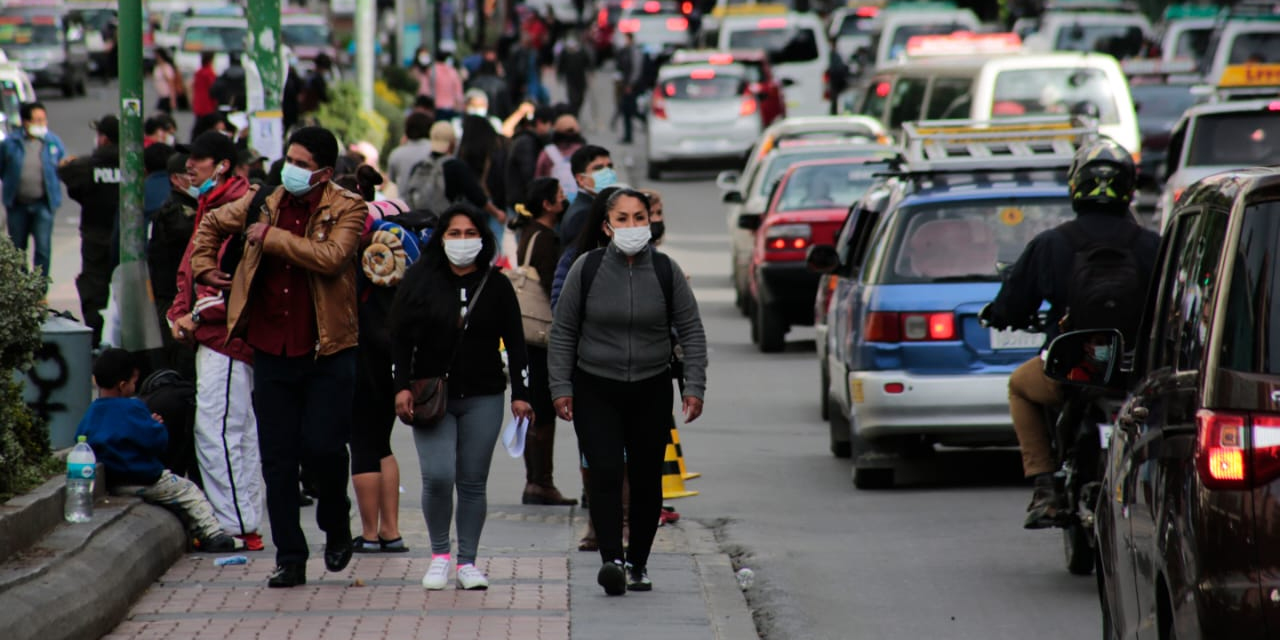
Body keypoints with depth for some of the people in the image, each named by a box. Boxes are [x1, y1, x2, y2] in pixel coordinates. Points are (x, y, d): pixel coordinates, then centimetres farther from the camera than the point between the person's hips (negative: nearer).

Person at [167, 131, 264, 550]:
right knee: (239, 433, 13)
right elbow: (192, 269, 24)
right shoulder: (210, 206, 18)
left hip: (226, 337, -11)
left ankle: (236, 526, -8)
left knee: (216, 432, -11)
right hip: (211, 338, 11)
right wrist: (180, 312, 7)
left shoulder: (241, 206, -14)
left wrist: (200, 314, -17)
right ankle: (246, 523, 18)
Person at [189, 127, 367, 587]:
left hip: (328, 354, -4)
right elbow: (212, 224, 27)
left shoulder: (346, 210, -5)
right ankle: (289, 558, 11)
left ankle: (336, 526, 19)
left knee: (322, 446, -11)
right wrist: (204, 267, 13)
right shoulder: (264, 203, 9)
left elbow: (331, 256, -24)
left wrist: (270, 237, -17)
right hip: (272, 352, 4)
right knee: (277, 459, 3)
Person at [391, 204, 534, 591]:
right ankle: (439, 554, 5)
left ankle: (467, 562, 11)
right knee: (437, 476, -14)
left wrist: (520, 393, 3)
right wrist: (402, 386, -5)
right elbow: (400, 337, 3)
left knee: (473, 482, 2)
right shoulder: (420, 281, 3)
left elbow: (515, 343, 9)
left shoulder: (496, 287, 6)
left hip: (482, 399, 1)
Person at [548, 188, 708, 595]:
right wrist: (560, 387, -1)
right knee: (605, 473, -16)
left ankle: (638, 564, 17)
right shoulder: (587, 270, -3)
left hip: (651, 391, 2)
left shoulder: (666, 271, -1)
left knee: (647, 480, 5)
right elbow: (563, 332, 3)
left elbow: (691, 331, 5)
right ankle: (612, 559, -25)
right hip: (595, 389, -2)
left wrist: (694, 386, -2)